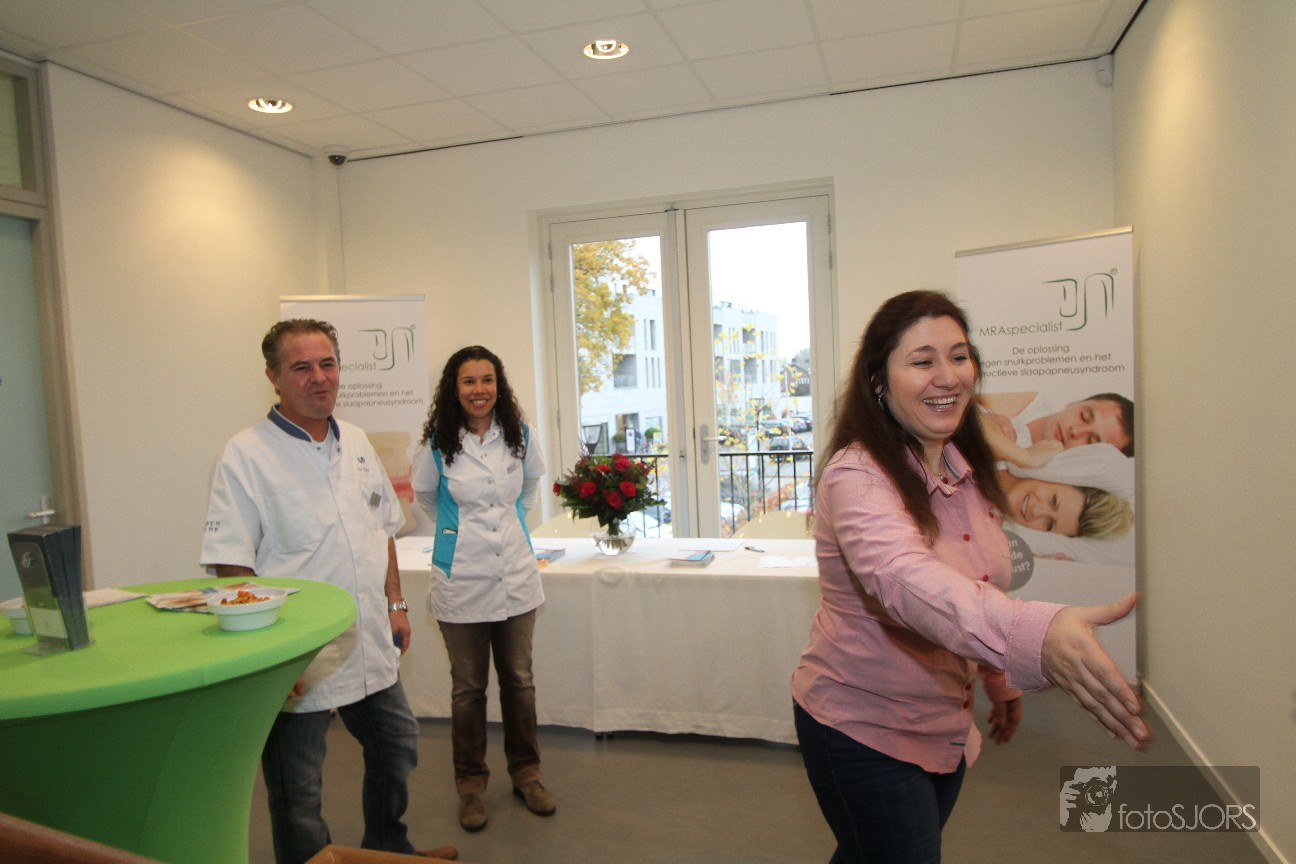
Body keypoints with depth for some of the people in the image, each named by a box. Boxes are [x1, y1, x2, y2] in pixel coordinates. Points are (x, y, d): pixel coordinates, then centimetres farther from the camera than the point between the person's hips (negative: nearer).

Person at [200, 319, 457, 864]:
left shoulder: (356, 442, 7)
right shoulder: (246, 455, -12)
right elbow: (230, 565, -16)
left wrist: (395, 604, 12)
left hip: (371, 649, 7)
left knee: (397, 749, 22)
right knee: (296, 789, 9)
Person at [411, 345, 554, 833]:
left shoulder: (519, 437, -1)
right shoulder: (438, 444, -7)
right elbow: (424, 495, 11)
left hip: (516, 576, 2)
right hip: (461, 579, -2)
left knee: (519, 680, 12)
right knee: (468, 688, 10)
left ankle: (525, 773, 30)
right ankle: (471, 783, 27)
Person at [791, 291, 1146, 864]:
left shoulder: (967, 469, 1)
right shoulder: (857, 477, -25)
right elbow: (903, 579, -45)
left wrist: (1002, 683, 18)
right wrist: (1036, 635, -60)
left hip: (945, 724, 8)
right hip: (861, 730, -7)